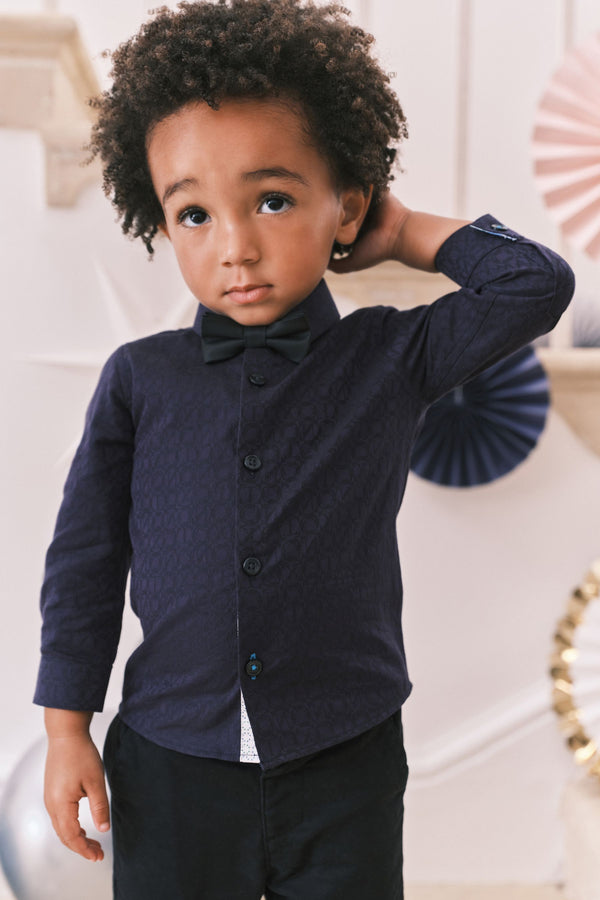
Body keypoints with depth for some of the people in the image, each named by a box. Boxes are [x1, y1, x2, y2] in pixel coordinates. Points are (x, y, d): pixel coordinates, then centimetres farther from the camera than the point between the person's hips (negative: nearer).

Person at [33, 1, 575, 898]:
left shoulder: (390, 358, -3)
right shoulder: (139, 380, -2)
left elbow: (537, 286, -10)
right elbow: (85, 558, 3)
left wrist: (408, 234, -1)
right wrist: (68, 731, 3)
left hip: (344, 768, 0)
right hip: (171, 771, 1)